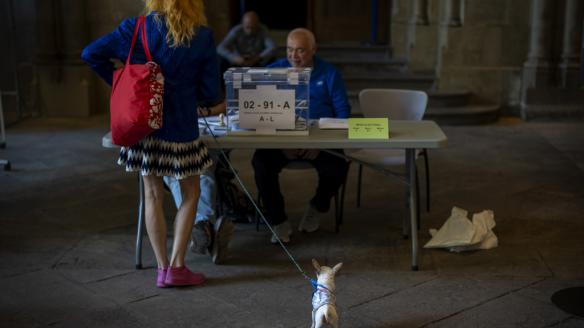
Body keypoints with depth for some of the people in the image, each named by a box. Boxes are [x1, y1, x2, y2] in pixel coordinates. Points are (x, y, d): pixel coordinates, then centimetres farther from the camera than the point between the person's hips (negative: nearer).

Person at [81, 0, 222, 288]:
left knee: (153, 195, 12)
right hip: (180, 128, -2)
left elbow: (91, 54, -2)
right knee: (190, 194, 14)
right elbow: (211, 93, -4)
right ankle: (177, 267, 9)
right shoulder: (203, 37, -6)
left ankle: (162, 269, 16)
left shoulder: (137, 28, -2)